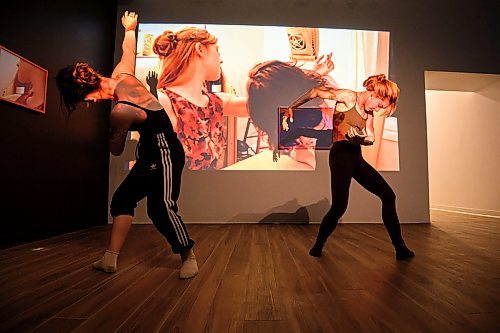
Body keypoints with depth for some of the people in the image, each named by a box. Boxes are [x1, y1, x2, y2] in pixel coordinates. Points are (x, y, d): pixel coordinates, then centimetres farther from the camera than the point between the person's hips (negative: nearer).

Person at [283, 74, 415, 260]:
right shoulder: (349, 97, -2)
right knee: (339, 206, -12)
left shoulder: (368, 113, 19)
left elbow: (370, 138, 8)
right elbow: (316, 91, -5)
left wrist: (359, 138, -15)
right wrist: (291, 108, -8)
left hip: (357, 157, 9)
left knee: (388, 195, 4)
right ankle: (318, 245, 12)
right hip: (341, 154, -8)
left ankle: (400, 248, 13)